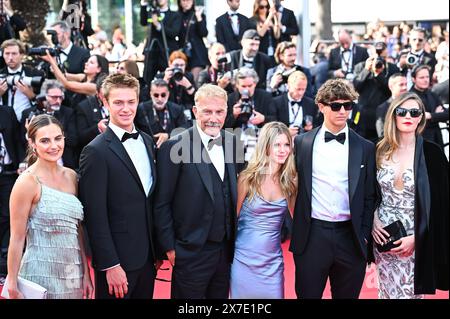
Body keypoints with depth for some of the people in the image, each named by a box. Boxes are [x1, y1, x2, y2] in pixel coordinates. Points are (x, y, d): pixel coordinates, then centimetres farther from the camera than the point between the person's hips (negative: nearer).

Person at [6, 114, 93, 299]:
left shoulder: (71, 176, 5)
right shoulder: (27, 181, -13)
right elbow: (17, 239, -12)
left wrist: (86, 274, 10)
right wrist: (12, 287, -11)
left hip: (73, 273, 6)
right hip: (41, 274, -6)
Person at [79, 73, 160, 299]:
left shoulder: (146, 141, 8)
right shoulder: (96, 151, -14)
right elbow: (95, 217, -15)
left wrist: (157, 250, 12)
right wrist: (110, 265, -16)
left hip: (147, 256, 6)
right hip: (117, 262, -6)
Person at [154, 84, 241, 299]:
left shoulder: (232, 143, 3)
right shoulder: (174, 148, -13)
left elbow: (237, 194, 11)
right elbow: (162, 204, -10)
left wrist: (237, 241, 8)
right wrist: (169, 247, -10)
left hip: (226, 249, 5)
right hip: (192, 252, -5)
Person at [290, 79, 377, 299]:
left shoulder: (366, 148, 5)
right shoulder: (302, 143, 3)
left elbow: (369, 197, 8)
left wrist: (364, 235, 2)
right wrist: (294, 229, 5)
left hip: (350, 239, 1)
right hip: (311, 236, 0)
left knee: (347, 295, 11)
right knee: (307, 294, 7)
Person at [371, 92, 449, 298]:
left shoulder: (431, 152, -8)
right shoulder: (380, 151, 2)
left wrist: (416, 238, -14)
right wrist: (373, 223, -4)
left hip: (416, 240, -3)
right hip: (383, 235, 3)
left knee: (410, 293, 4)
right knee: (386, 292, 14)